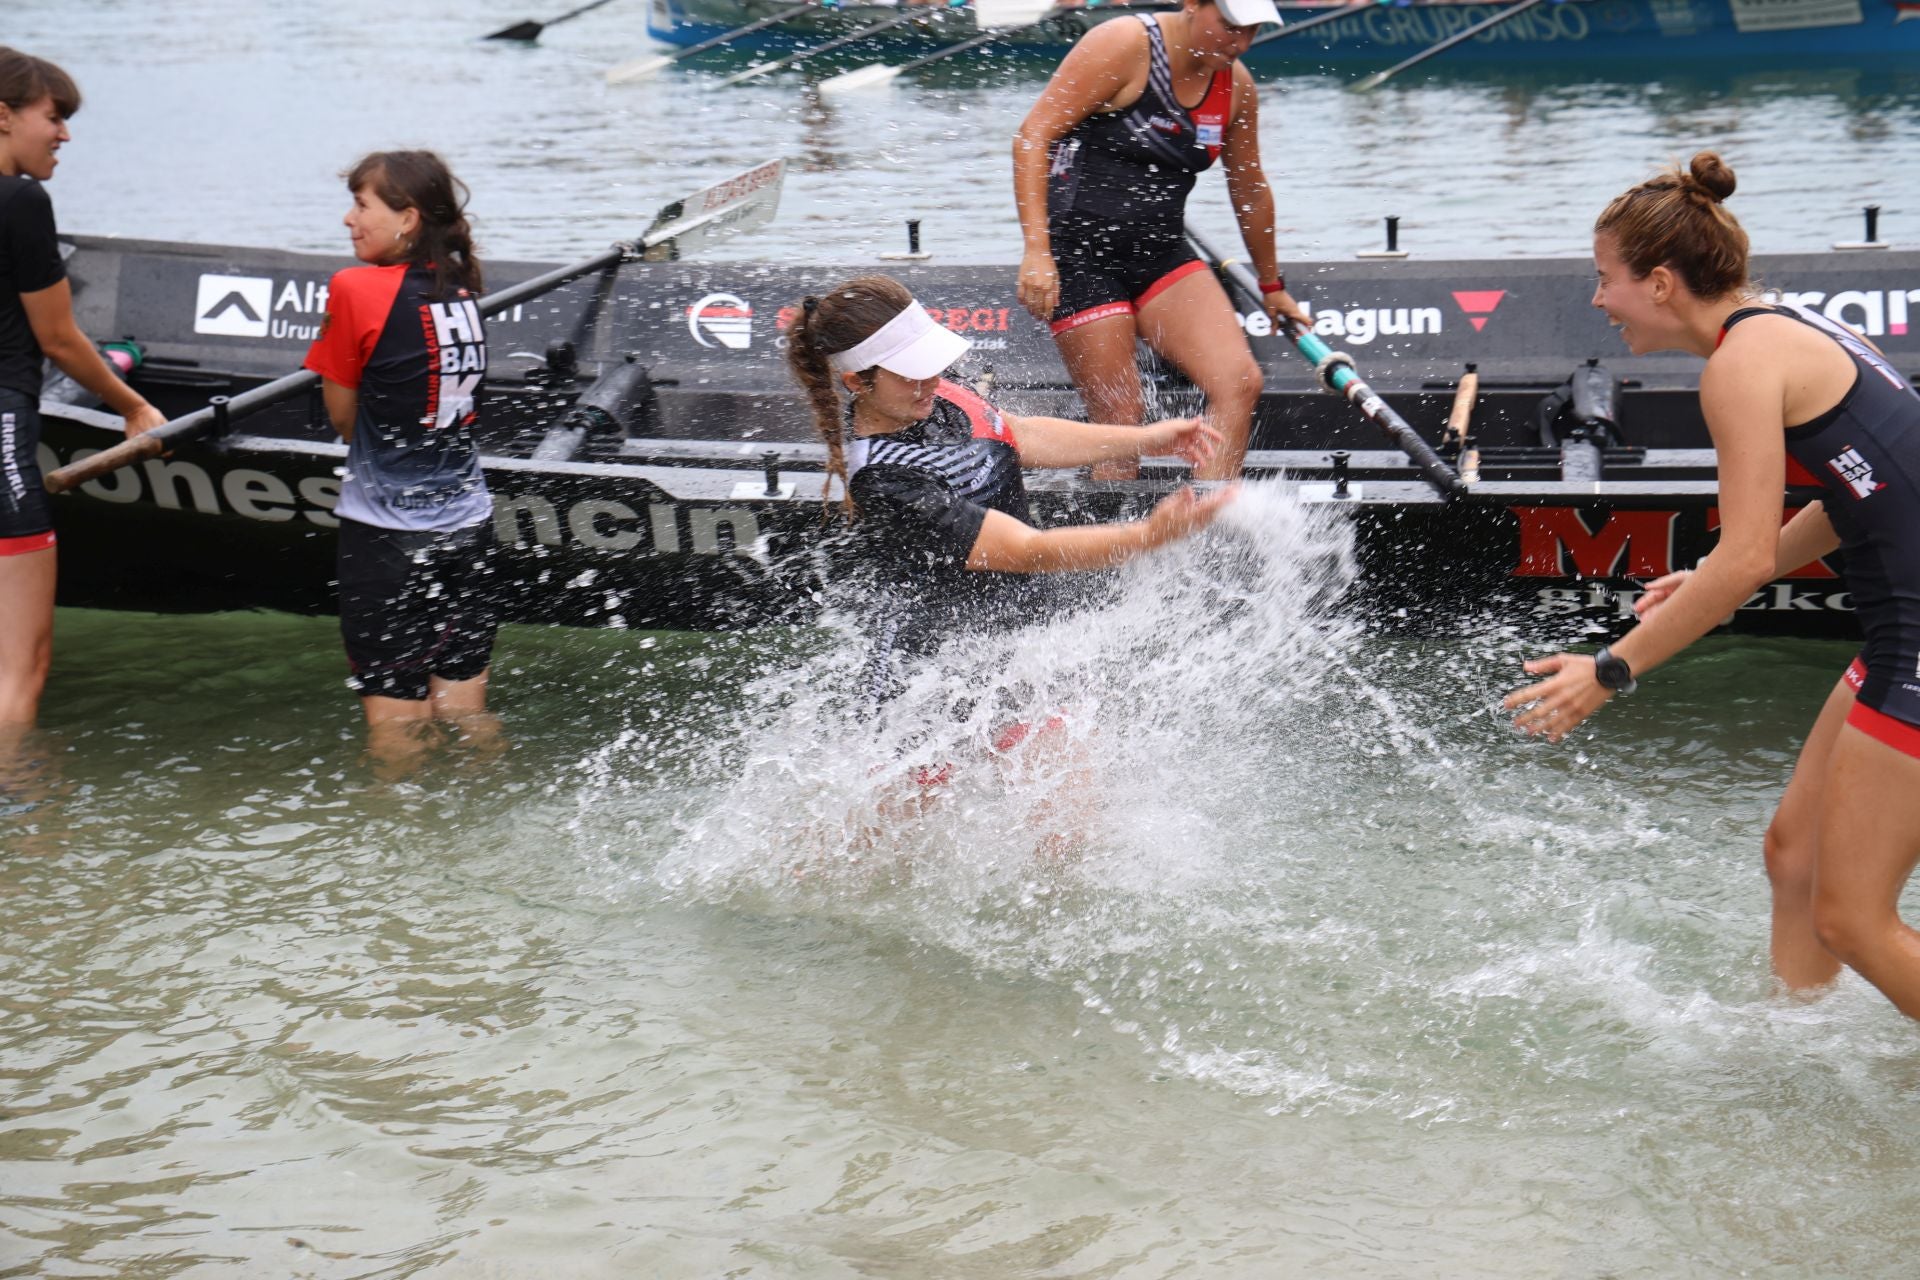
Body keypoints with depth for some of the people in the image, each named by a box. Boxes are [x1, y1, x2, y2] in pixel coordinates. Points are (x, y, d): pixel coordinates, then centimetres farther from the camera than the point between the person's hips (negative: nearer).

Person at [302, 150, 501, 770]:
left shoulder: (357, 290, -12)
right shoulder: (462, 290, 5)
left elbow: (342, 417, -2)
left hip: (387, 536, -6)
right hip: (467, 526, 6)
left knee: (395, 722, 2)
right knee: (465, 713, 14)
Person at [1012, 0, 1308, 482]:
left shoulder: (1236, 87, 6)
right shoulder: (1125, 45, -13)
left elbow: (1250, 190, 22)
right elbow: (1033, 137, -15)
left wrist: (1272, 285, 32)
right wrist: (1036, 250, -23)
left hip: (1162, 254, 6)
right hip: (1081, 255, -6)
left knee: (1239, 383, -14)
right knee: (1122, 422, -8)